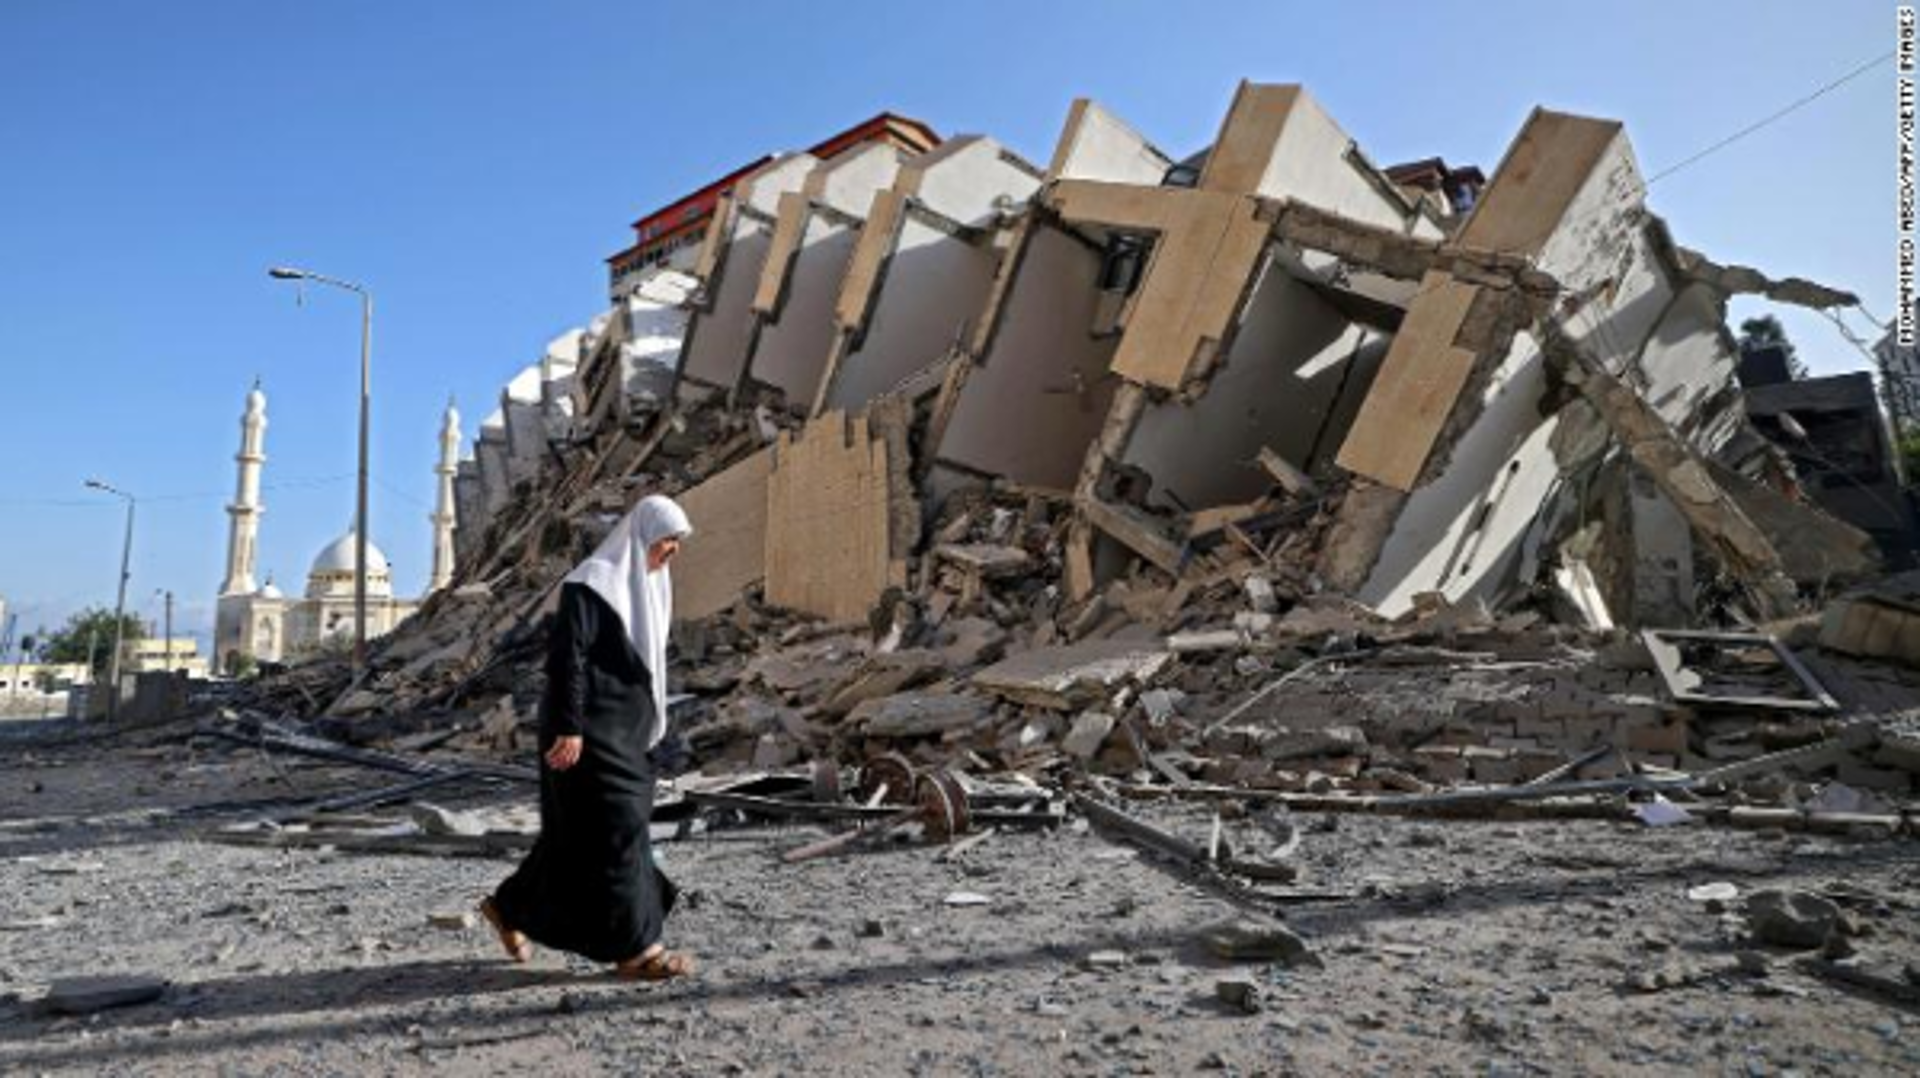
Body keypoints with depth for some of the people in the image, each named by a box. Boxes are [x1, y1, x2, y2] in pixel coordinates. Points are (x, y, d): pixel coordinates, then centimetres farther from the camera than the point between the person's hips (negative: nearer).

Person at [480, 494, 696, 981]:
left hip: (623, 731, 10)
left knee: (582, 830, 15)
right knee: (615, 828, -6)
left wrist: (648, 727, 21)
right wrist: (569, 728, -24)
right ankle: (634, 948, 1)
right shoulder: (593, 582, -13)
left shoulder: (646, 585, 14)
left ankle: (509, 906, 31)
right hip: (591, 729, -10)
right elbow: (567, 655, -19)